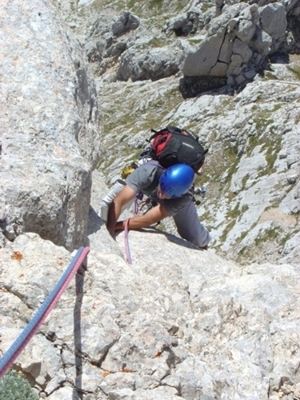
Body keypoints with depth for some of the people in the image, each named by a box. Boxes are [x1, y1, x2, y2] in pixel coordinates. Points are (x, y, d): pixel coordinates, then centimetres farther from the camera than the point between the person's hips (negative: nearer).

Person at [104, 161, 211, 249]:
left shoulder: (184, 197, -46)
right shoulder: (148, 172, -49)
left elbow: (147, 220, -43)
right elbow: (118, 201, -53)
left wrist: (115, 226, -43)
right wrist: (109, 231, -63)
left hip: (178, 199, -1)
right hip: (151, 183, 1)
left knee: (196, 238, 4)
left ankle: (203, 243, 41)